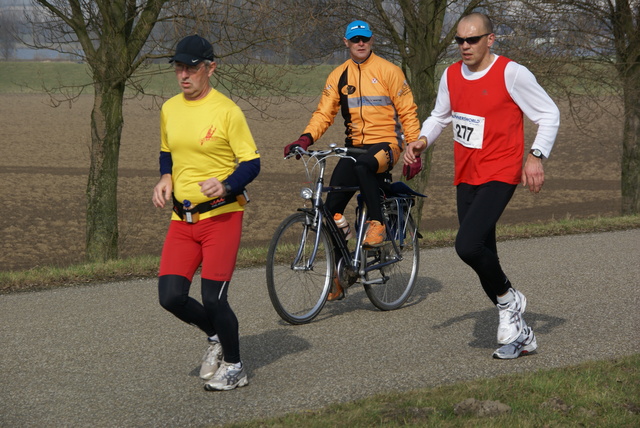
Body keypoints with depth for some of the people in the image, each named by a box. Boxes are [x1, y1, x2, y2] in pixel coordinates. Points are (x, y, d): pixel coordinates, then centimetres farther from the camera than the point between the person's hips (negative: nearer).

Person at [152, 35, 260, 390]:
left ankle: (234, 367, 16)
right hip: (182, 218, 6)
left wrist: (226, 187, -26)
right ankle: (215, 336, 25)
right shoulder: (169, 110, 8)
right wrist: (165, 179, 4)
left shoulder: (226, 111, -10)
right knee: (170, 296, -5)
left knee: (213, 298, -7)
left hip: (221, 216, -5)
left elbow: (251, 163, -8)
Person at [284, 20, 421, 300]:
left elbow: (407, 112, -1)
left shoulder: (388, 71, -3)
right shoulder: (338, 76, 7)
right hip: (354, 147, 4)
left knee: (363, 165, -40)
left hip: (385, 144, -4)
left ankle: (376, 223, -19)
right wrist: (306, 138, -14)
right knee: (332, 209, -7)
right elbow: (324, 112, 3)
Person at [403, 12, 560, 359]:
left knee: (468, 245, -24)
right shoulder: (451, 76, 7)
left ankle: (508, 298, 3)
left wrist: (536, 156, -17)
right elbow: (440, 116, 22)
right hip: (466, 177, 7)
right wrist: (421, 141, 3)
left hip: (499, 174, -7)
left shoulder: (511, 73, -11)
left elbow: (549, 114, -6)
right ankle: (519, 333, 21)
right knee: (482, 256, 8)